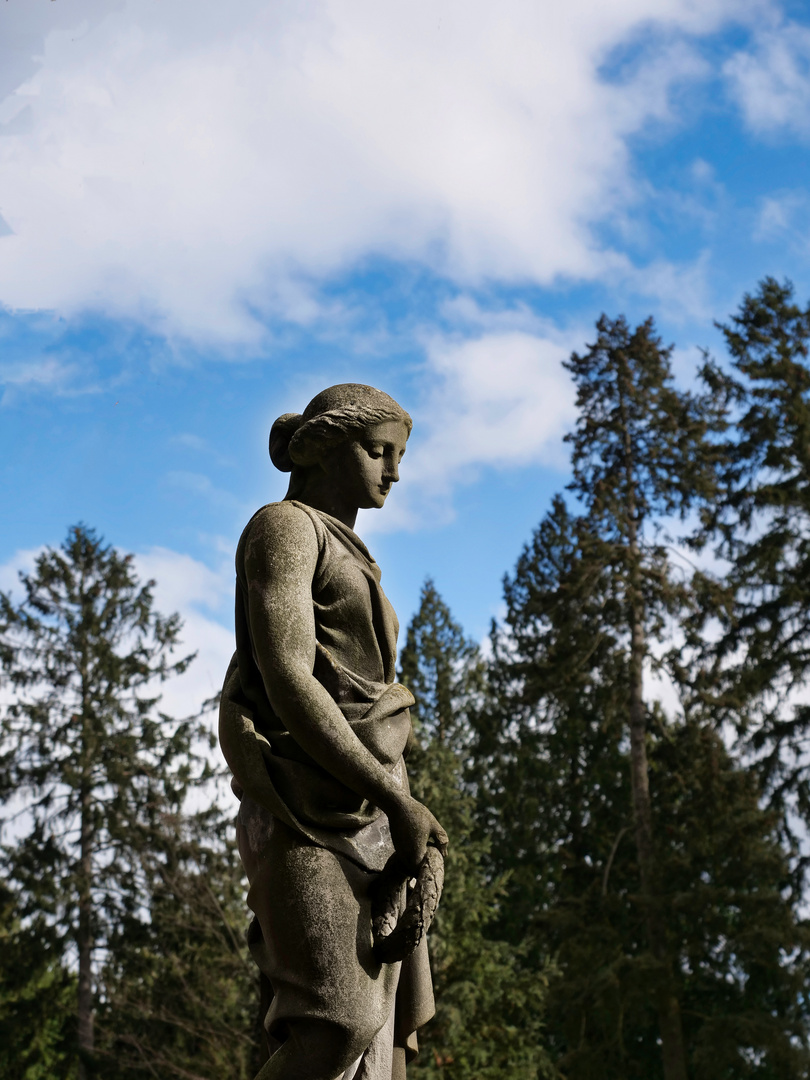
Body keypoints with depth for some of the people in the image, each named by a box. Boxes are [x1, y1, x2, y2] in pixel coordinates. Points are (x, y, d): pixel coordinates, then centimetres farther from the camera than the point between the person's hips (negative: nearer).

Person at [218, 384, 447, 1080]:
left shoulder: (349, 560, 27)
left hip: (367, 822, 9)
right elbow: (288, 682, -14)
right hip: (309, 812, -9)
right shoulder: (284, 528, 0)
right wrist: (399, 800, -17)